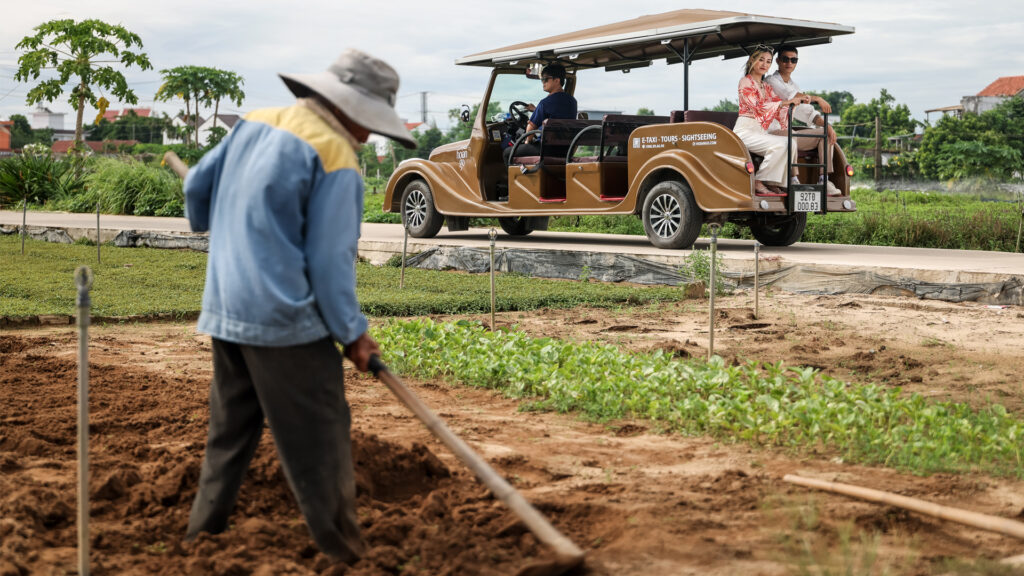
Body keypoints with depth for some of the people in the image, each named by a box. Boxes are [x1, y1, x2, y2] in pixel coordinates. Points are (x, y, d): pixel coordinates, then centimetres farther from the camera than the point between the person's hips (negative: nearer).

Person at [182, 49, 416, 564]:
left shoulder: (254, 123, 9)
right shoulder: (335, 159, -13)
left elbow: (197, 185, 18)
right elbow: (329, 260, -14)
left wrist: (215, 229, 40)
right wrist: (353, 333, -4)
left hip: (225, 309, 8)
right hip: (286, 321, -8)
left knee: (230, 428, 21)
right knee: (320, 441, 1)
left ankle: (205, 526, 31)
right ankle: (342, 551, 6)